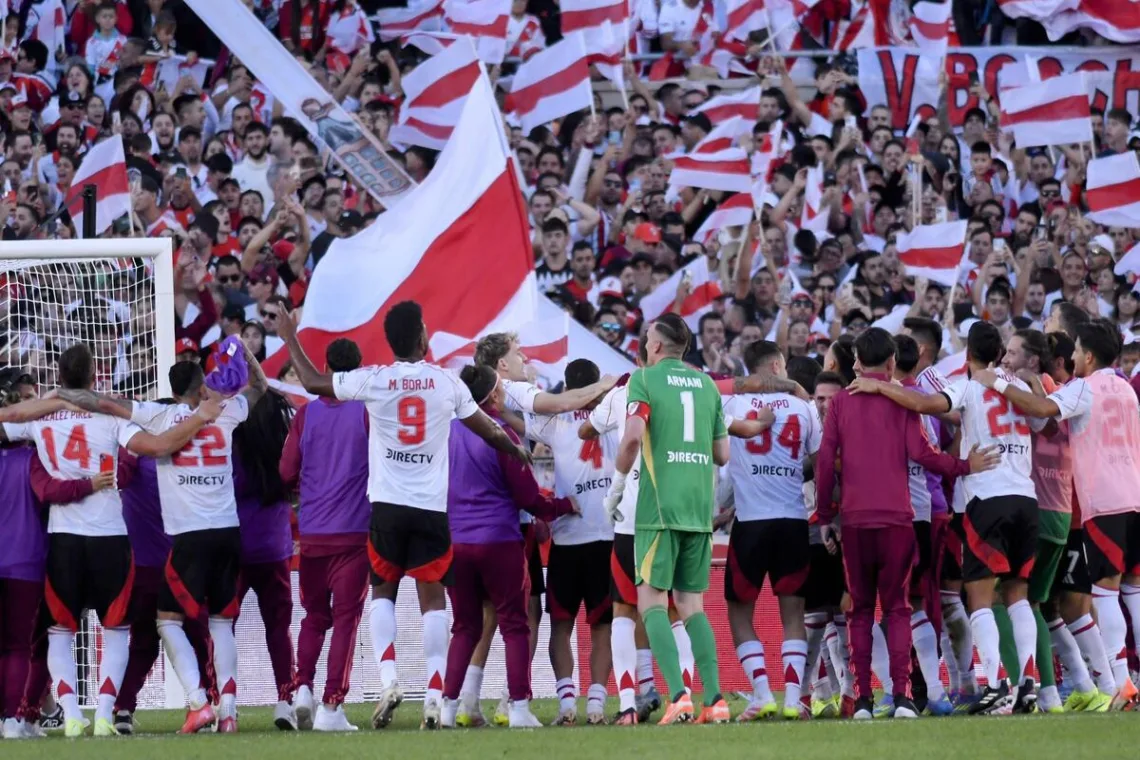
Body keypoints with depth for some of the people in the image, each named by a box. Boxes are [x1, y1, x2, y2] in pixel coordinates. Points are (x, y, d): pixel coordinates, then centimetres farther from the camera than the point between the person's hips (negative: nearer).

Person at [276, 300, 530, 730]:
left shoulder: (373, 381, -4)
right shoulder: (447, 383, 1)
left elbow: (312, 381, 7)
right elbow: (486, 430, 15)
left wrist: (289, 338, 23)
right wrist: (518, 451, 35)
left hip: (387, 505, 0)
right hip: (432, 508, 0)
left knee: (383, 591, 14)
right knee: (431, 598, 4)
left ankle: (388, 679, -5)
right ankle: (434, 694, -6)